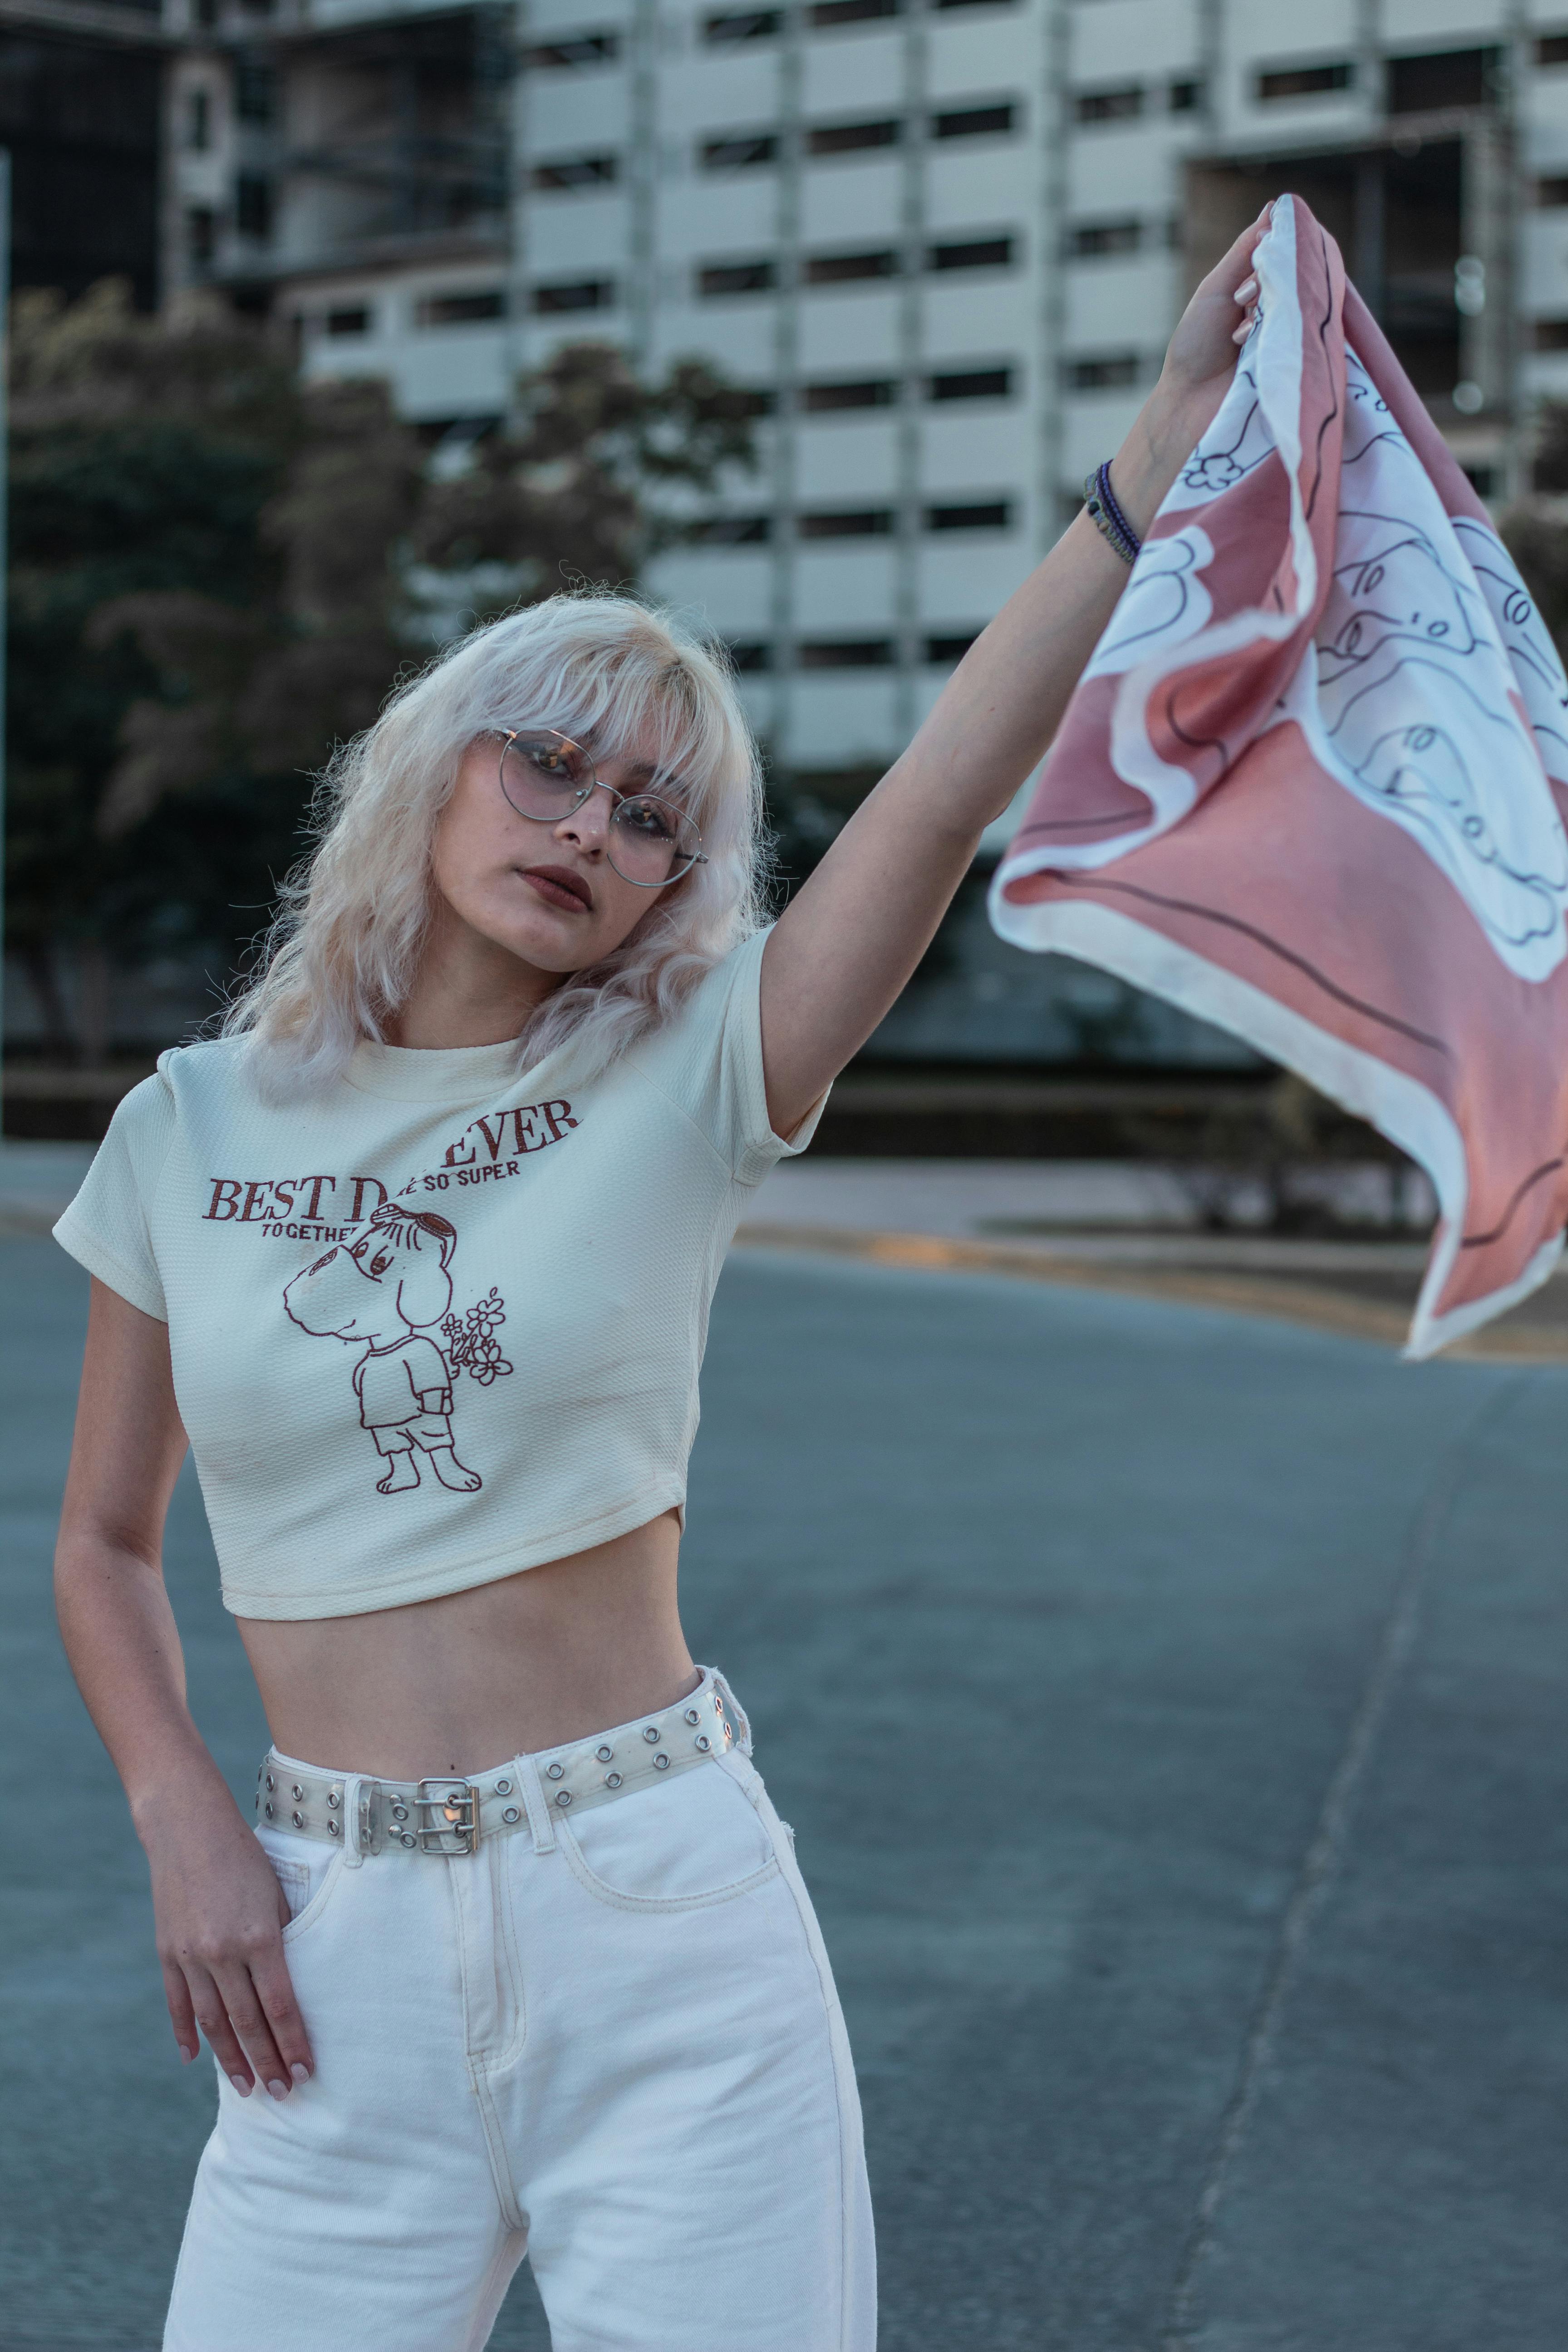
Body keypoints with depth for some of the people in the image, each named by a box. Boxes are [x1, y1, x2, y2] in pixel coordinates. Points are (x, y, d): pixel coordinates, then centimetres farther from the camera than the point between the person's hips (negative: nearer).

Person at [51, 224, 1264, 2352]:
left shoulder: (680, 1088, -1)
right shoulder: (194, 1131, 5)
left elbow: (947, 798, -15)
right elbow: (104, 1552, 12)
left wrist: (1166, 446, -23)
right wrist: (187, 1832, -3)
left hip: (662, 1921, -1)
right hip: (336, 1944, 2)